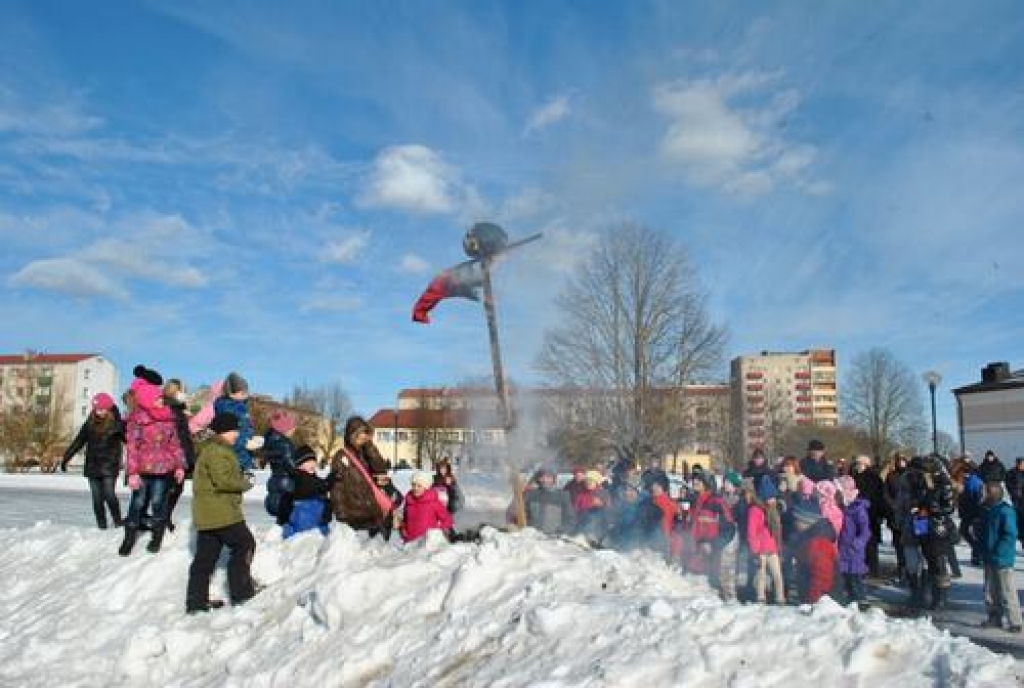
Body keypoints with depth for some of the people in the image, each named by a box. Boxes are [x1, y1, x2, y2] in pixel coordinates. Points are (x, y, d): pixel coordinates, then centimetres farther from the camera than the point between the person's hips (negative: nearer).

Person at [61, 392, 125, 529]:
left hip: (109, 467, -4)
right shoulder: (90, 424, 9)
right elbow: (78, 442, 15)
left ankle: (118, 523, 1)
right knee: (97, 499, 5)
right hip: (92, 467, 4)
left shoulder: (117, 424, -4)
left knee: (109, 494, -14)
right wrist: (66, 458, 15)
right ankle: (101, 526, 13)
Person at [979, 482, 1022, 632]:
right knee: (990, 591, 14)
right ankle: (994, 618, 24)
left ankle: (1015, 622, 7)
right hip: (989, 559, 9)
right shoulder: (986, 510, 9)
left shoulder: (1005, 511, -17)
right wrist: (983, 550, 11)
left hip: (1003, 560, -9)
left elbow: (1010, 535, -19)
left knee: (1007, 592, -3)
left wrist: (997, 552, -20)